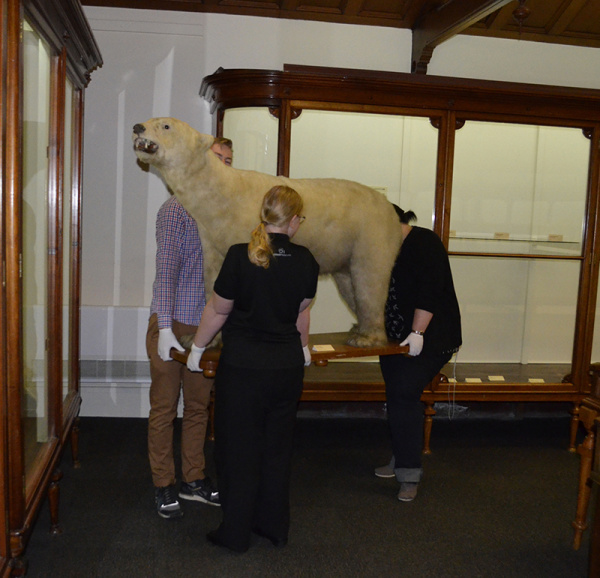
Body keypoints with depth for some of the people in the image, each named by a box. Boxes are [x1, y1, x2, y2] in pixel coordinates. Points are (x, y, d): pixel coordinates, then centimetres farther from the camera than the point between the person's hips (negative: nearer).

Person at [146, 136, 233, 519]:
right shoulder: (177, 209, -9)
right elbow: (166, 270, -14)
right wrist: (165, 329, -18)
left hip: (206, 328, 6)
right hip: (173, 325, -5)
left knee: (199, 406, 15)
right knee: (165, 408, 6)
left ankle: (193, 480, 30)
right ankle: (164, 486, 21)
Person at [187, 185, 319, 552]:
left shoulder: (240, 256, -15)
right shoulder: (306, 261, -4)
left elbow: (218, 310, -7)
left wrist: (198, 348, 10)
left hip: (242, 366, -3)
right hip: (288, 366, 4)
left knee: (239, 448, 9)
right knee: (278, 447, 16)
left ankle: (236, 533, 20)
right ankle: (275, 527, 29)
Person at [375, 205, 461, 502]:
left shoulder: (425, 244, -12)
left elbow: (429, 293, -22)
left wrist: (418, 332, -26)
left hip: (427, 338, -8)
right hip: (395, 338, 9)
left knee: (404, 396, -13)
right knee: (397, 397, 9)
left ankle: (409, 473, -5)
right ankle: (401, 459, 23)